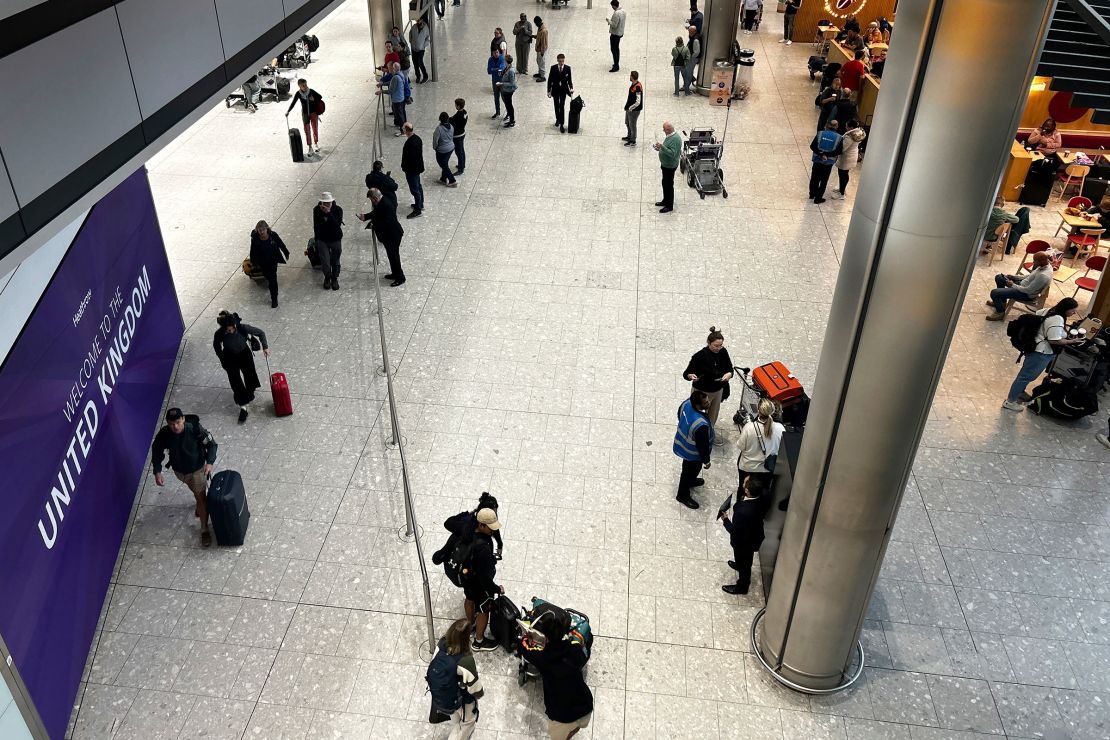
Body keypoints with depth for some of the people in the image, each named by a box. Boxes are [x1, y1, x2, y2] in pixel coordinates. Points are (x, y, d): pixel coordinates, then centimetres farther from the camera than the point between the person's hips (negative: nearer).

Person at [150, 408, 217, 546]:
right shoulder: (163, 435, -25)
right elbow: (157, 451, -7)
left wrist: (210, 462, -34)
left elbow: (212, 445, -20)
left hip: (197, 469, -3)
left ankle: (204, 530, 19)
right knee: (195, 490, 30)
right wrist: (157, 472, -16)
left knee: (201, 497, 3)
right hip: (179, 470, 3)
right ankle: (200, 504, 63)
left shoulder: (195, 429, -32)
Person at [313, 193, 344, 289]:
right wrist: (316, 239, 9)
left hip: (336, 240, 0)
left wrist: (329, 213, -37)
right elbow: (316, 226, 3)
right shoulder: (317, 210, -10)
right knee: (325, 263, -4)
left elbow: (337, 225, -29)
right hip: (322, 240, 0)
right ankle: (327, 277, 25)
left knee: (335, 262, 12)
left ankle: (334, 279, 36)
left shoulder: (338, 210, -16)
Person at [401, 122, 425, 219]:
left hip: (411, 169, -9)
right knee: (418, 186, 23)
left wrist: (404, 167, -10)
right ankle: (420, 204, 38)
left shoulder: (409, 143, -30)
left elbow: (407, 158, -27)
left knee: (414, 189, 1)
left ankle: (418, 210, 10)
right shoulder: (417, 138, -2)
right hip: (418, 167, 10)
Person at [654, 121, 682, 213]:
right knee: (665, 183, 21)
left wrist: (662, 147, -36)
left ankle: (669, 206, 10)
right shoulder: (669, 135, 5)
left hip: (670, 166, -10)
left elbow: (672, 153, -32)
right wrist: (660, 149, 2)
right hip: (665, 164, 10)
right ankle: (665, 200, 37)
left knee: (669, 185, 0)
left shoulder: (675, 139, -26)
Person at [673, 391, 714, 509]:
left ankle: (691, 481, 64)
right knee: (690, 471, 20)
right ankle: (683, 495, 45)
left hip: (682, 443, 7)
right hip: (692, 453, -7)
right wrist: (706, 460, -11)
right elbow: (703, 446, -29)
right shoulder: (701, 425, -45)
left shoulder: (687, 403, -22)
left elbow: (679, 414, 2)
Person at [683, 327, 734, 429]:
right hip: (702, 392, -5)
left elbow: (729, 368, 0)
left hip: (718, 391, 5)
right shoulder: (699, 356, -25)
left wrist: (729, 374, -24)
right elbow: (686, 374, -18)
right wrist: (691, 376, -42)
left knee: (713, 417, 23)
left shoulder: (723, 352, -11)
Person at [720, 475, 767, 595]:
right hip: (754, 535, 7)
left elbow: (735, 531, -30)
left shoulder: (744, 512, -47)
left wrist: (725, 520, -16)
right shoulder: (759, 497, -24)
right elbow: (740, 500, -3)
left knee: (744, 564, 23)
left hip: (745, 542, -7)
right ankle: (739, 565, 69)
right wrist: (743, 487, -16)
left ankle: (742, 587, 49)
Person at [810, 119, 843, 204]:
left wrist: (821, 154, -13)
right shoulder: (839, 138, -9)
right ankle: (818, 198, 18)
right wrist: (827, 154, -12)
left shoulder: (820, 134, -8)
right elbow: (839, 151, -14)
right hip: (828, 163, -1)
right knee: (824, 181, 13)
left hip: (817, 160, 1)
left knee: (814, 178, 20)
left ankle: (812, 194, 35)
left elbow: (812, 146, -14)